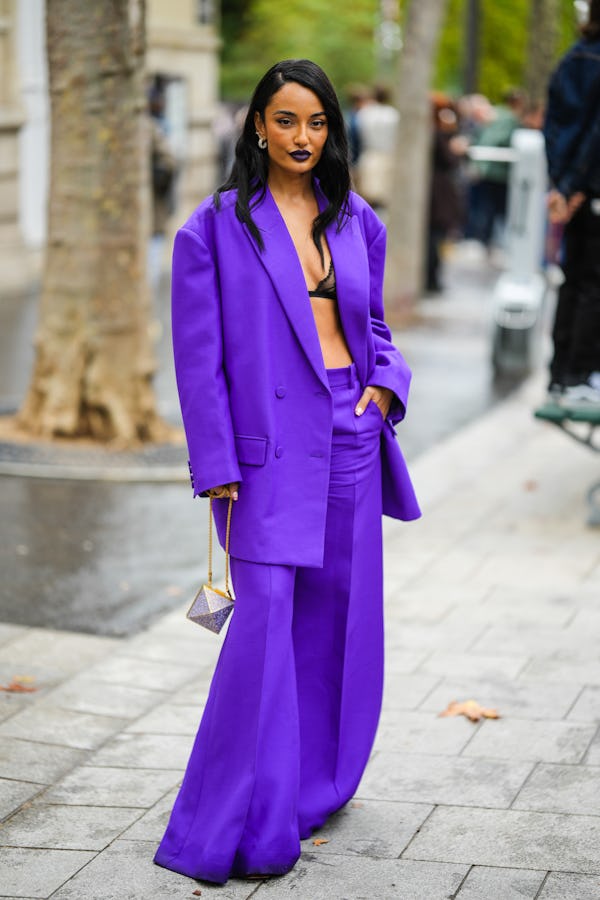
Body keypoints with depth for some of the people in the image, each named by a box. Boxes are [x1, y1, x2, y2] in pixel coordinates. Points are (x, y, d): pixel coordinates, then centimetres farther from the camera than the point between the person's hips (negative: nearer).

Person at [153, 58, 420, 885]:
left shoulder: (357, 222, 10)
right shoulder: (217, 227, -3)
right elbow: (199, 357, -5)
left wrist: (388, 381, 0)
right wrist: (216, 467, -10)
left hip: (350, 437, 5)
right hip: (270, 445, -5)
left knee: (338, 615, 10)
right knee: (266, 617, -11)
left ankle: (314, 787, 27)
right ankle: (234, 827, -3)